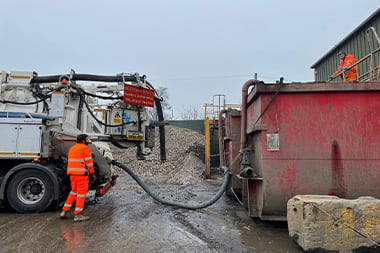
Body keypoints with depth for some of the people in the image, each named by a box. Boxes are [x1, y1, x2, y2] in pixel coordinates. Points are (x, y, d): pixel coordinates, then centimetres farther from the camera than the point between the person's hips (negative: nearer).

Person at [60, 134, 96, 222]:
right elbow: (89, 162, -10)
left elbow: (71, 162, 21)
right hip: (81, 173, -8)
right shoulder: (85, 148, -5)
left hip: (72, 173, 8)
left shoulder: (72, 148, 20)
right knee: (82, 192, -2)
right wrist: (92, 173, -4)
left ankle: (64, 210, 18)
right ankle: (78, 214, -1)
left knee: (74, 191, 19)